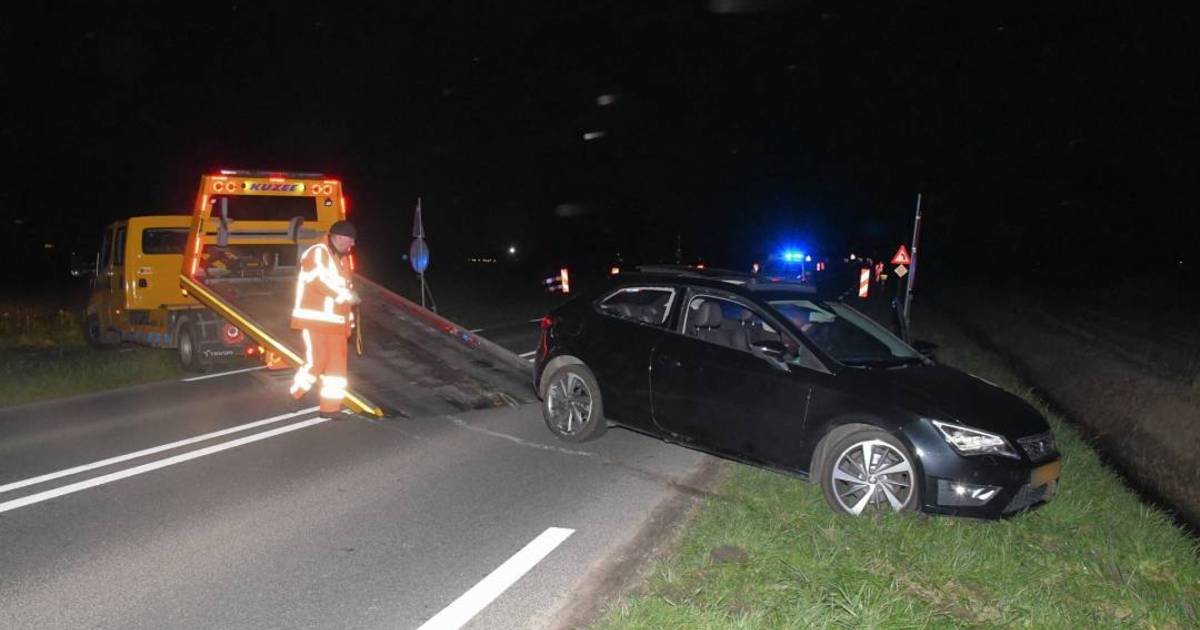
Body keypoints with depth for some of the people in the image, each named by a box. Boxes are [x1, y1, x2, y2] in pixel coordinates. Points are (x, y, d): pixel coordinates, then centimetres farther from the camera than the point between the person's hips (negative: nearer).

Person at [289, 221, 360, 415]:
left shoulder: (342, 258, 18)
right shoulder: (317, 253, -9)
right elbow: (318, 281, -23)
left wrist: (349, 317, 21)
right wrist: (346, 295, -22)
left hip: (335, 322, 9)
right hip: (315, 319, -9)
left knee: (337, 363, 6)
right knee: (317, 360, -14)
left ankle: (331, 407, 12)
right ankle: (294, 397, 6)